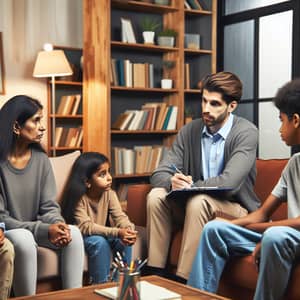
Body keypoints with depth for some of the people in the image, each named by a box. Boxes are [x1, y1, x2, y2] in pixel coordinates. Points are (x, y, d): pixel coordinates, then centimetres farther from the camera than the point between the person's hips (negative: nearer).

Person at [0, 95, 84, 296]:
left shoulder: (41, 159, -1)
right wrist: (44, 230, -28)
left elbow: (49, 207, -1)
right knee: (24, 239, -37)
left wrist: (57, 224, -25)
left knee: (73, 233, -21)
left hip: (36, 229, 5)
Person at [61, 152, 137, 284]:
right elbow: (85, 227, -34)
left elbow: (120, 217, -16)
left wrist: (129, 229, -41)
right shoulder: (79, 198, -25)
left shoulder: (110, 194, -9)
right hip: (82, 237, -5)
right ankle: (101, 283, -16)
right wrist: (117, 232, -44)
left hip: (102, 234, 5)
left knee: (124, 240, -19)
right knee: (100, 242, -33)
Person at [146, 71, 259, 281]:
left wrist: (190, 185, -20)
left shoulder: (247, 133, -14)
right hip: (191, 204, 5)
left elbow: (229, 182, -26)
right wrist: (172, 182, -26)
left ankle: (183, 280, -27)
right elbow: (159, 174, -3)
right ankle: (155, 272, -16)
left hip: (234, 208, -5)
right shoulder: (189, 131, 1)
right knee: (156, 196, -20)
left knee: (198, 201, -34)